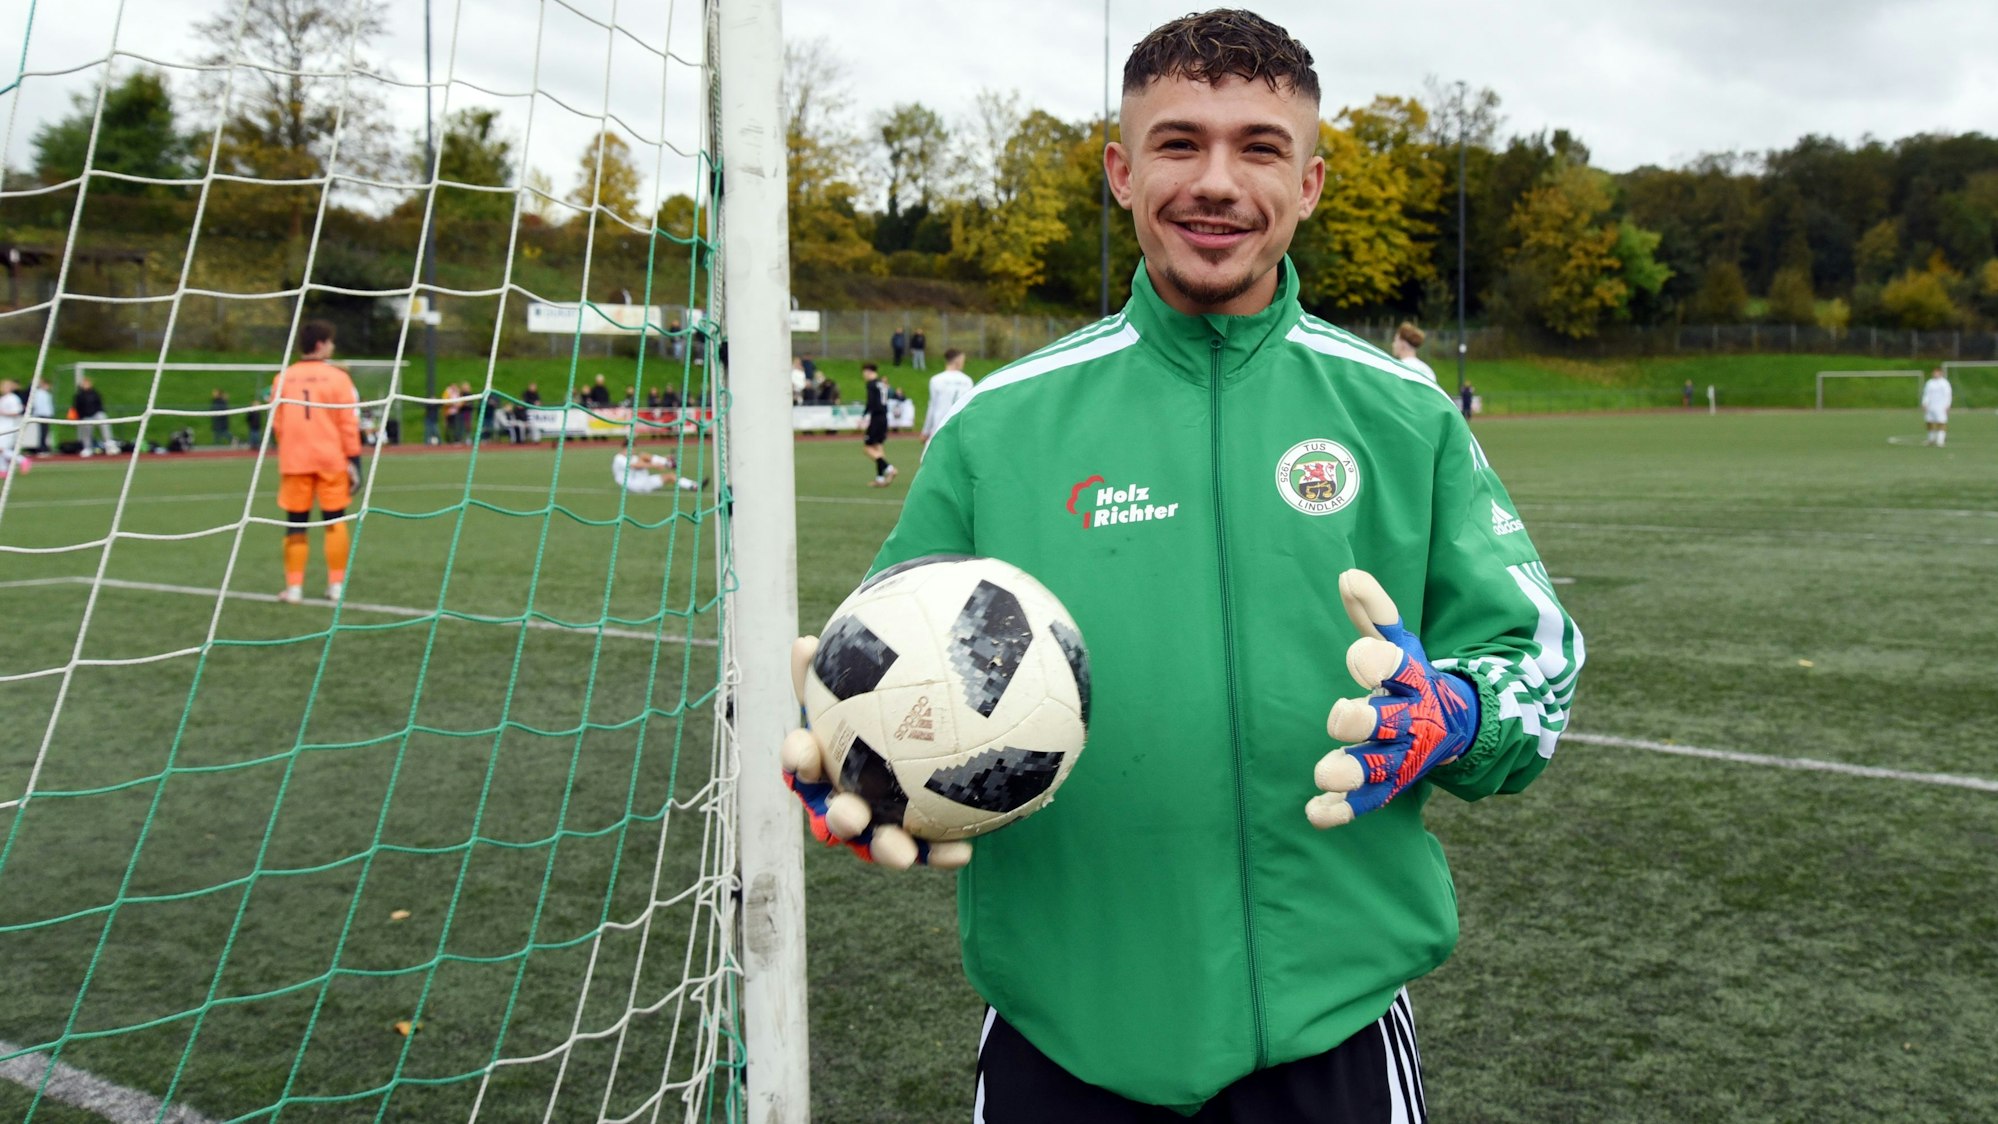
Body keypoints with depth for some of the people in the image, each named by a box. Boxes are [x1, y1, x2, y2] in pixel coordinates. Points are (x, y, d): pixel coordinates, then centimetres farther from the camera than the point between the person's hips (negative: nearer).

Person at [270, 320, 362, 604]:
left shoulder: (283, 378, 3)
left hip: (294, 461, 2)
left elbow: (276, 423, 8)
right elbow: (349, 423, -7)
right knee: (335, 522, 7)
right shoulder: (336, 377, -6)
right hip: (331, 460, -2)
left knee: (296, 525, 7)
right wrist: (354, 460, -1)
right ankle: (336, 584, 8)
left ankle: (294, 587, 7)